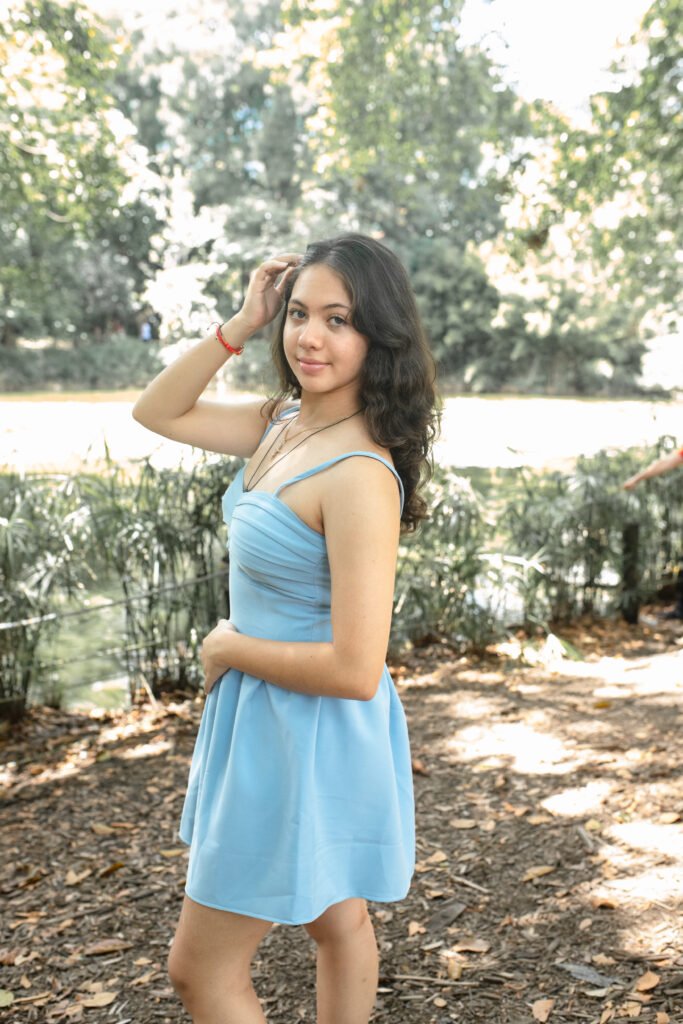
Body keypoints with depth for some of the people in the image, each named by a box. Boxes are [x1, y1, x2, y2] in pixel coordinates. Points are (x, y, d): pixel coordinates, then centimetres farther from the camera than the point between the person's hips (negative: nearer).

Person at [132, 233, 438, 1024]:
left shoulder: (360, 475, -27)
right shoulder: (281, 423, -1)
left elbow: (354, 669, -29)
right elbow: (157, 412, 10)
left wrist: (227, 647, -14)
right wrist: (241, 325, -3)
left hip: (310, 732, -8)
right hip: (268, 715, 8)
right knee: (336, 922, 26)